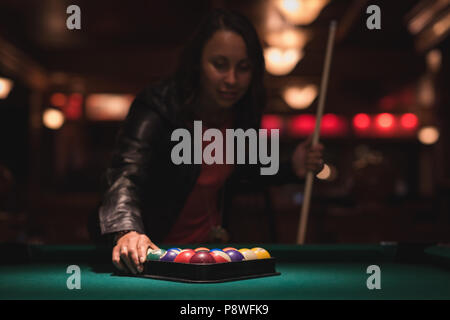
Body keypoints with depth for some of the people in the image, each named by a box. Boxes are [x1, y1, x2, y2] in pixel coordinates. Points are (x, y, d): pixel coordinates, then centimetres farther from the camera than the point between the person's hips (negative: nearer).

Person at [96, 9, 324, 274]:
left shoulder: (241, 113, -5)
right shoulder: (157, 110, -23)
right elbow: (127, 175, -36)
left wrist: (292, 169, -7)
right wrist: (127, 232, -56)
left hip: (209, 241, 3)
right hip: (156, 247, -3)